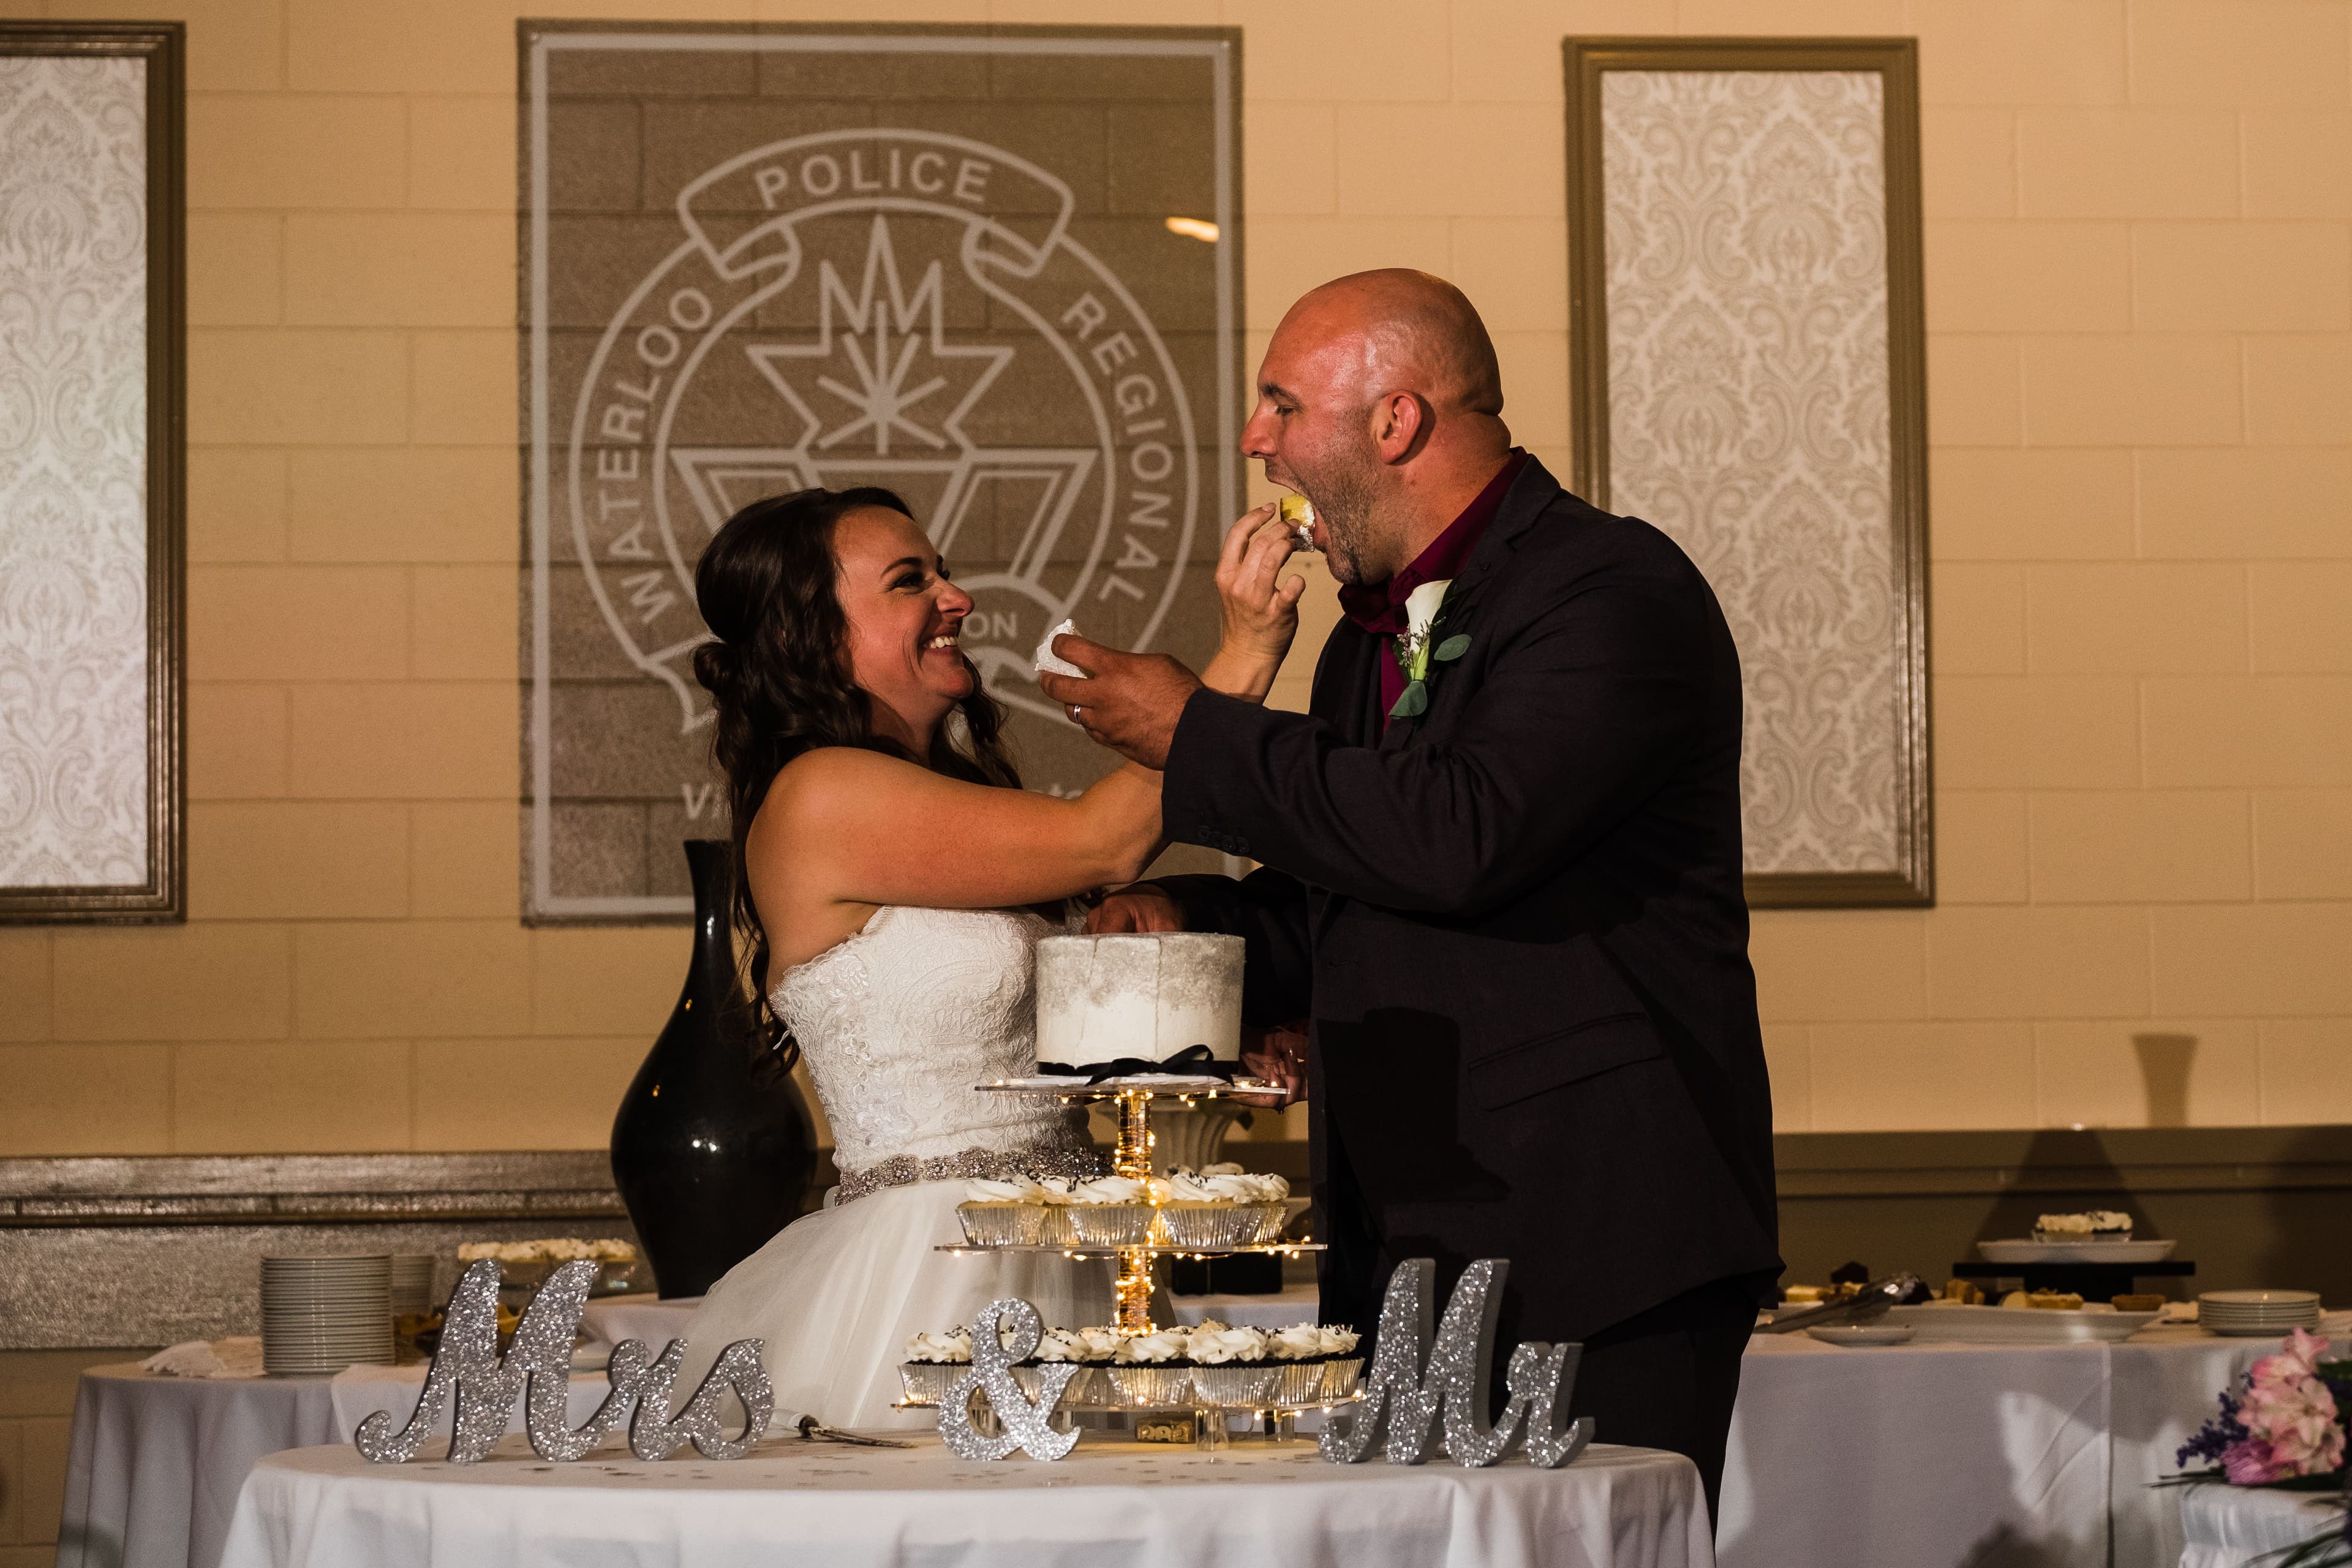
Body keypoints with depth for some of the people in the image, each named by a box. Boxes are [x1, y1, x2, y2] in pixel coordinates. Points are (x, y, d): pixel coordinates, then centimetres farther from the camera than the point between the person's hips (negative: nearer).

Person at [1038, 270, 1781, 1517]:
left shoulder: (1620, 593, -9)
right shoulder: (1371, 637, 20)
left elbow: (1462, 836, -24)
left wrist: (1198, 738, -13)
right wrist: (1183, 919, 5)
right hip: (1408, 1263, 8)